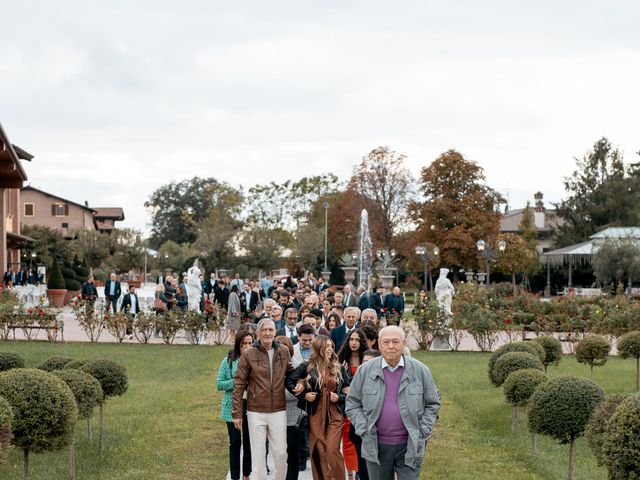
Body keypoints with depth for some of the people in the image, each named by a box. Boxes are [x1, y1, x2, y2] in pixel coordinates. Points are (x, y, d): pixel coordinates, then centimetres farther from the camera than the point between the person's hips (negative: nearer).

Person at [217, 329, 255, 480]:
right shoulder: (229, 361, -3)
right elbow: (219, 384, -2)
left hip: (251, 407, 2)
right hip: (233, 407, -1)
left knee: (249, 442, 11)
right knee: (235, 443, 3)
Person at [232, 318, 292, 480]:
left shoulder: (284, 352, 4)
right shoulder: (248, 355, -5)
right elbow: (239, 385, -3)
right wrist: (237, 413, -5)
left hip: (278, 411, 2)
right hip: (256, 412, -2)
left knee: (281, 453, 5)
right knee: (258, 454, 4)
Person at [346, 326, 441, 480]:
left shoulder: (420, 370, 0)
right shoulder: (364, 371, 0)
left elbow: (432, 403, 8)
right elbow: (352, 404, 6)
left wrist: (423, 432, -2)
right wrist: (364, 430, -5)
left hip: (410, 445, -1)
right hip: (376, 446, 1)